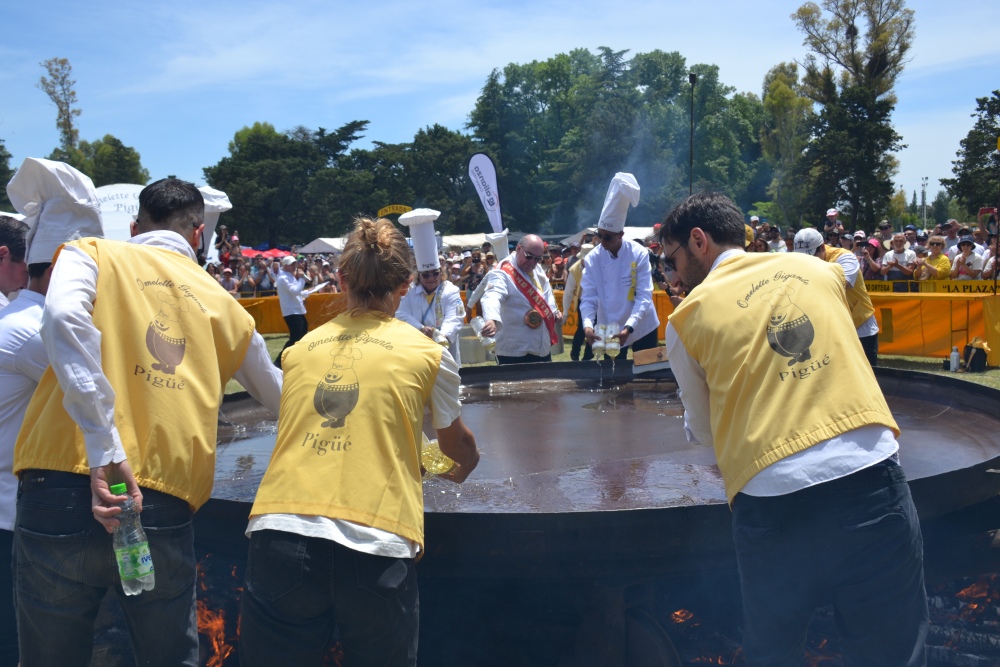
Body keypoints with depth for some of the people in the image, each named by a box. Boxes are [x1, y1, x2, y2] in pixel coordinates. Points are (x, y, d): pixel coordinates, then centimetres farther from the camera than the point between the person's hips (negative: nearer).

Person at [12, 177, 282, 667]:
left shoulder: (91, 254, 9)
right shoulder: (219, 301, 16)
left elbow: (64, 318, -15)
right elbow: (279, 398, 27)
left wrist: (106, 452, -16)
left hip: (63, 492, -1)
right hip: (166, 511, 2)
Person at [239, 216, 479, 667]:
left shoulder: (301, 349, 14)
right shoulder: (428, 355, 7)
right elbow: (458, 445, 24)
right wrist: (461, 470, 49)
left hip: (279, 531, 2)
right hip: (375, 549, -2)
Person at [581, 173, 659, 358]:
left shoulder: (639, 254, -15)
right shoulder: (592, 259, -9)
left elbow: (644, 296, -19)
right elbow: (588, 298, -10)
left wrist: (628, 327, -32)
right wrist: (588, 325, -29)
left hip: (641, 328, -1)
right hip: (609, 331, 1)